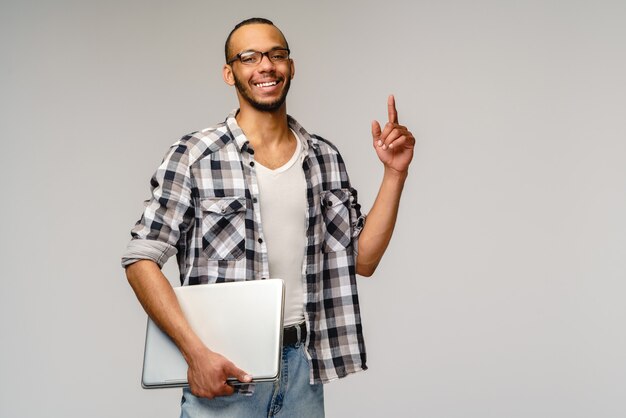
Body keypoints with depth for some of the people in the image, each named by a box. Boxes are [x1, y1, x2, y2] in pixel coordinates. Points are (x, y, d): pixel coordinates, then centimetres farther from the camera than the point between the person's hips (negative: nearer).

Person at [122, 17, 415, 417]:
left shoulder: (325, 158, 5)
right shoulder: (194, 156, -8)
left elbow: (362, 260, 6)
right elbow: (142, 260, -8)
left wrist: (395, 173, -3)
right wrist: (196, 352, -16)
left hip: (303, 366, 4)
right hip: (222, 371, -4)